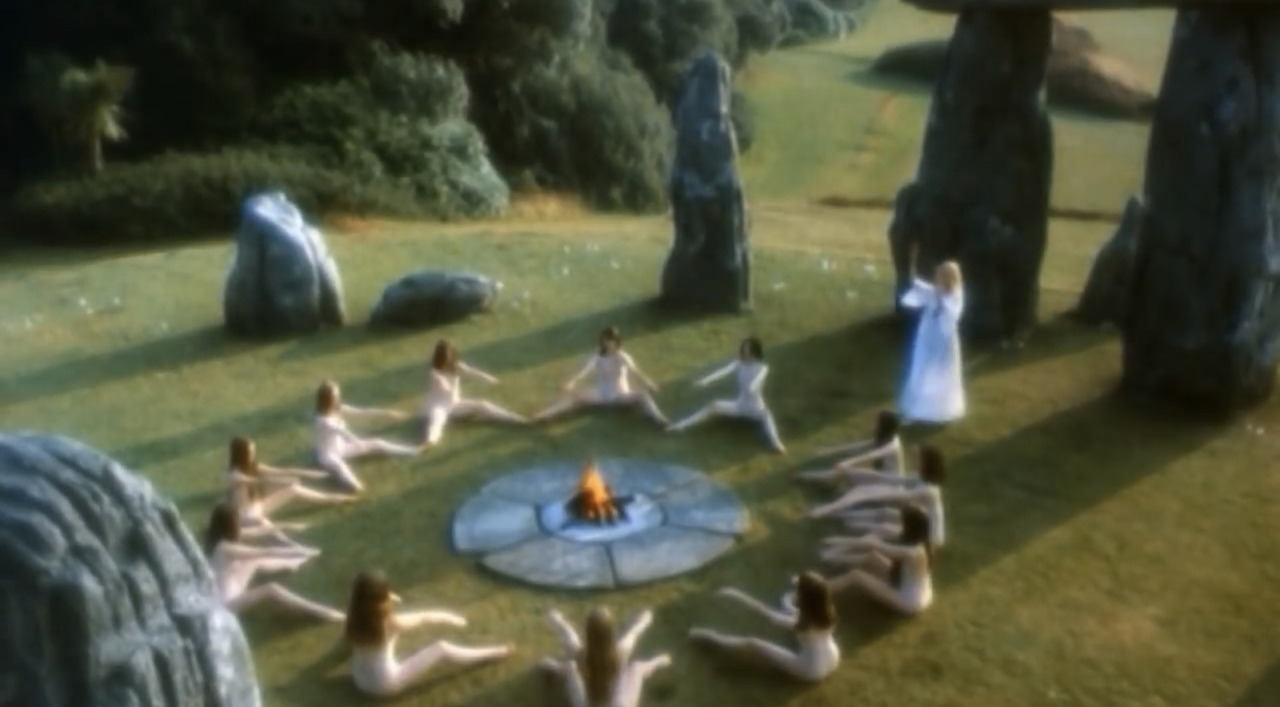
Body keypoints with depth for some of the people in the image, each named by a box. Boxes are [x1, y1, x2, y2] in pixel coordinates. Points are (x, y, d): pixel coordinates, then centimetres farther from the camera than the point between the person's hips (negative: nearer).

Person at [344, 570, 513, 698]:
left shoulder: (354, 618, -10)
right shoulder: (390, 623, -25)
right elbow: (424, 617, -9)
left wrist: (387, 601, 15)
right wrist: (449, 618, 4)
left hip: (360, 681, 6)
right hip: (386, 685, -6)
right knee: (441, 649, -2)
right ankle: (493, 653, 10)